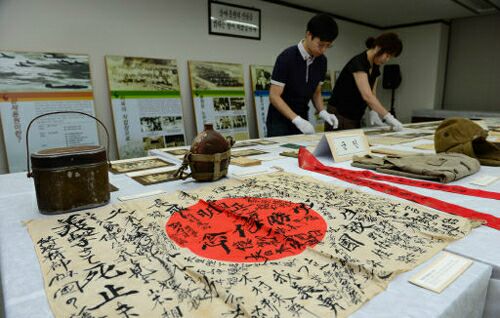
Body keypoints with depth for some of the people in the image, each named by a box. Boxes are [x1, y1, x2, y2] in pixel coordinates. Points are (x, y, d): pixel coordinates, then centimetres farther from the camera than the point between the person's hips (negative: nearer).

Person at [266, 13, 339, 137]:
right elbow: (274, 96, -19)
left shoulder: (321, 61, 0)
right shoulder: (287, 58, -17)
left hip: (301, 121, 5)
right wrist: (297, 119, -29)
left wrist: (323, 112, -9)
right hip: (279, 121, -5)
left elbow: (316, 93, 10)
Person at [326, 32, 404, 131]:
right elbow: (367, 95, -32)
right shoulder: (358, 63, -20)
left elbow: (372, 94, 11)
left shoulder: (375, 68, 7)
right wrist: (388, 117, -34)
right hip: (340, 117, -9)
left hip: (355, 119, 9)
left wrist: (373, 113, -8)